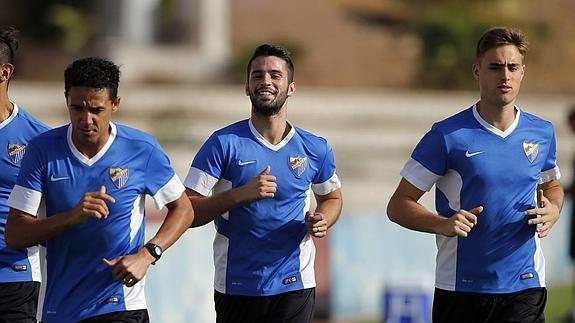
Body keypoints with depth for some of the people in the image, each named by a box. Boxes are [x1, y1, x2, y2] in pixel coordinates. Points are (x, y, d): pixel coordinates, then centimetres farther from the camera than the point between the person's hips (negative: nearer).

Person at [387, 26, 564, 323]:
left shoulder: (542, 133, 7)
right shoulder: (447, 135, -5)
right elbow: (398, 206, -3)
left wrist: (553, 210, 3)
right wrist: (443, 224, -21)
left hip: (525, 287, 2)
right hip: (458, 287, -2)